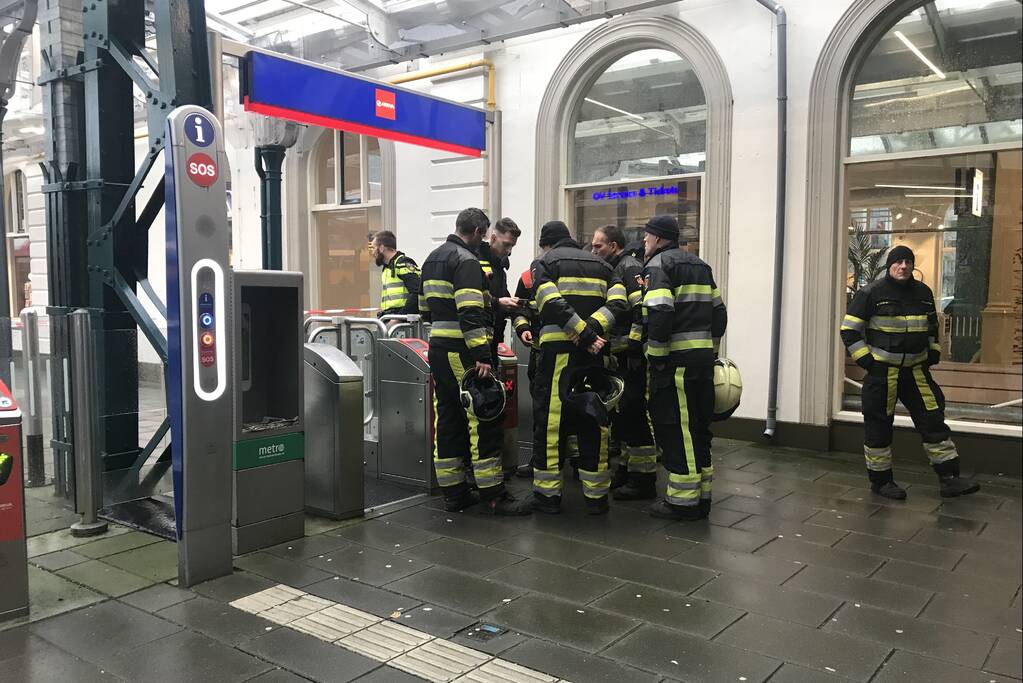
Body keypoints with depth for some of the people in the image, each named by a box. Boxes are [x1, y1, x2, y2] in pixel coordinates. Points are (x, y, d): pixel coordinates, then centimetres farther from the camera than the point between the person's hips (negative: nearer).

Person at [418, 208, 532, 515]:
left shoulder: (432, 258, 18)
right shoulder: (466, 260, -12)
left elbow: (425, 308, 23)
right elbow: (470, 313, -22)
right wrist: (482, 356, -25)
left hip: (437, 349, 9)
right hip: (462, 352, -9)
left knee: (447, 420, 10)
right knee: (482, 421, -4)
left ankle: (453, 492, 17)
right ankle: (492, 495, 1)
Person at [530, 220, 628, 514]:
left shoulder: (544, 263, 5)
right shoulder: (600, 264, 18)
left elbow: (552, 304, -14)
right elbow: (617, 302, 1)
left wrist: (585, 336, -14)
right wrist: (591, 331, -10)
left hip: (557, 349, -4)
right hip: (592, 355, 4)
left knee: (550, 420, 3)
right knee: (594, 422, 9)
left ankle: (548, 494, 8)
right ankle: (596, 495, 14)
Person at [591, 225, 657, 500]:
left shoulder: (630, 268, -11)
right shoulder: (613, 271, 19)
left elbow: (643, 310, -23)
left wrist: (633, 344, -23)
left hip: (634, 356, -10)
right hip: (622, 356, 10)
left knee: (634, 414, -7)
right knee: (621, 413, 15)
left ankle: (643, 479, 0)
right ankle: (627, 469, 26)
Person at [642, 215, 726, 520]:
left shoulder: (658, 265, -6)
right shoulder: (700, 266, 20)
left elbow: (660, 313, -20)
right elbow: (719, 312, 19)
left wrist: (655, 356, -15)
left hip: (676, 359, -8)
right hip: (704, 358, 8)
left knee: (674, 429, -2)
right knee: (698, 428, 14)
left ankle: (683, 501, 2)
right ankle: (701, 496, 22)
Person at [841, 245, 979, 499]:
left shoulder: (923, 292, 8)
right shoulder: (871, 293, -9)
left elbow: (932, 326, 25)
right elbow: (849, 330, -8)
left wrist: (933, 353, 14)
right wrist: (866, 361, -12)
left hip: (916, 370, 5)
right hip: (881, 371, -5)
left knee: (933, 419, 3)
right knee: (879, 425, 1)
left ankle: (949, 478, 10)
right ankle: (880, 480, 15)